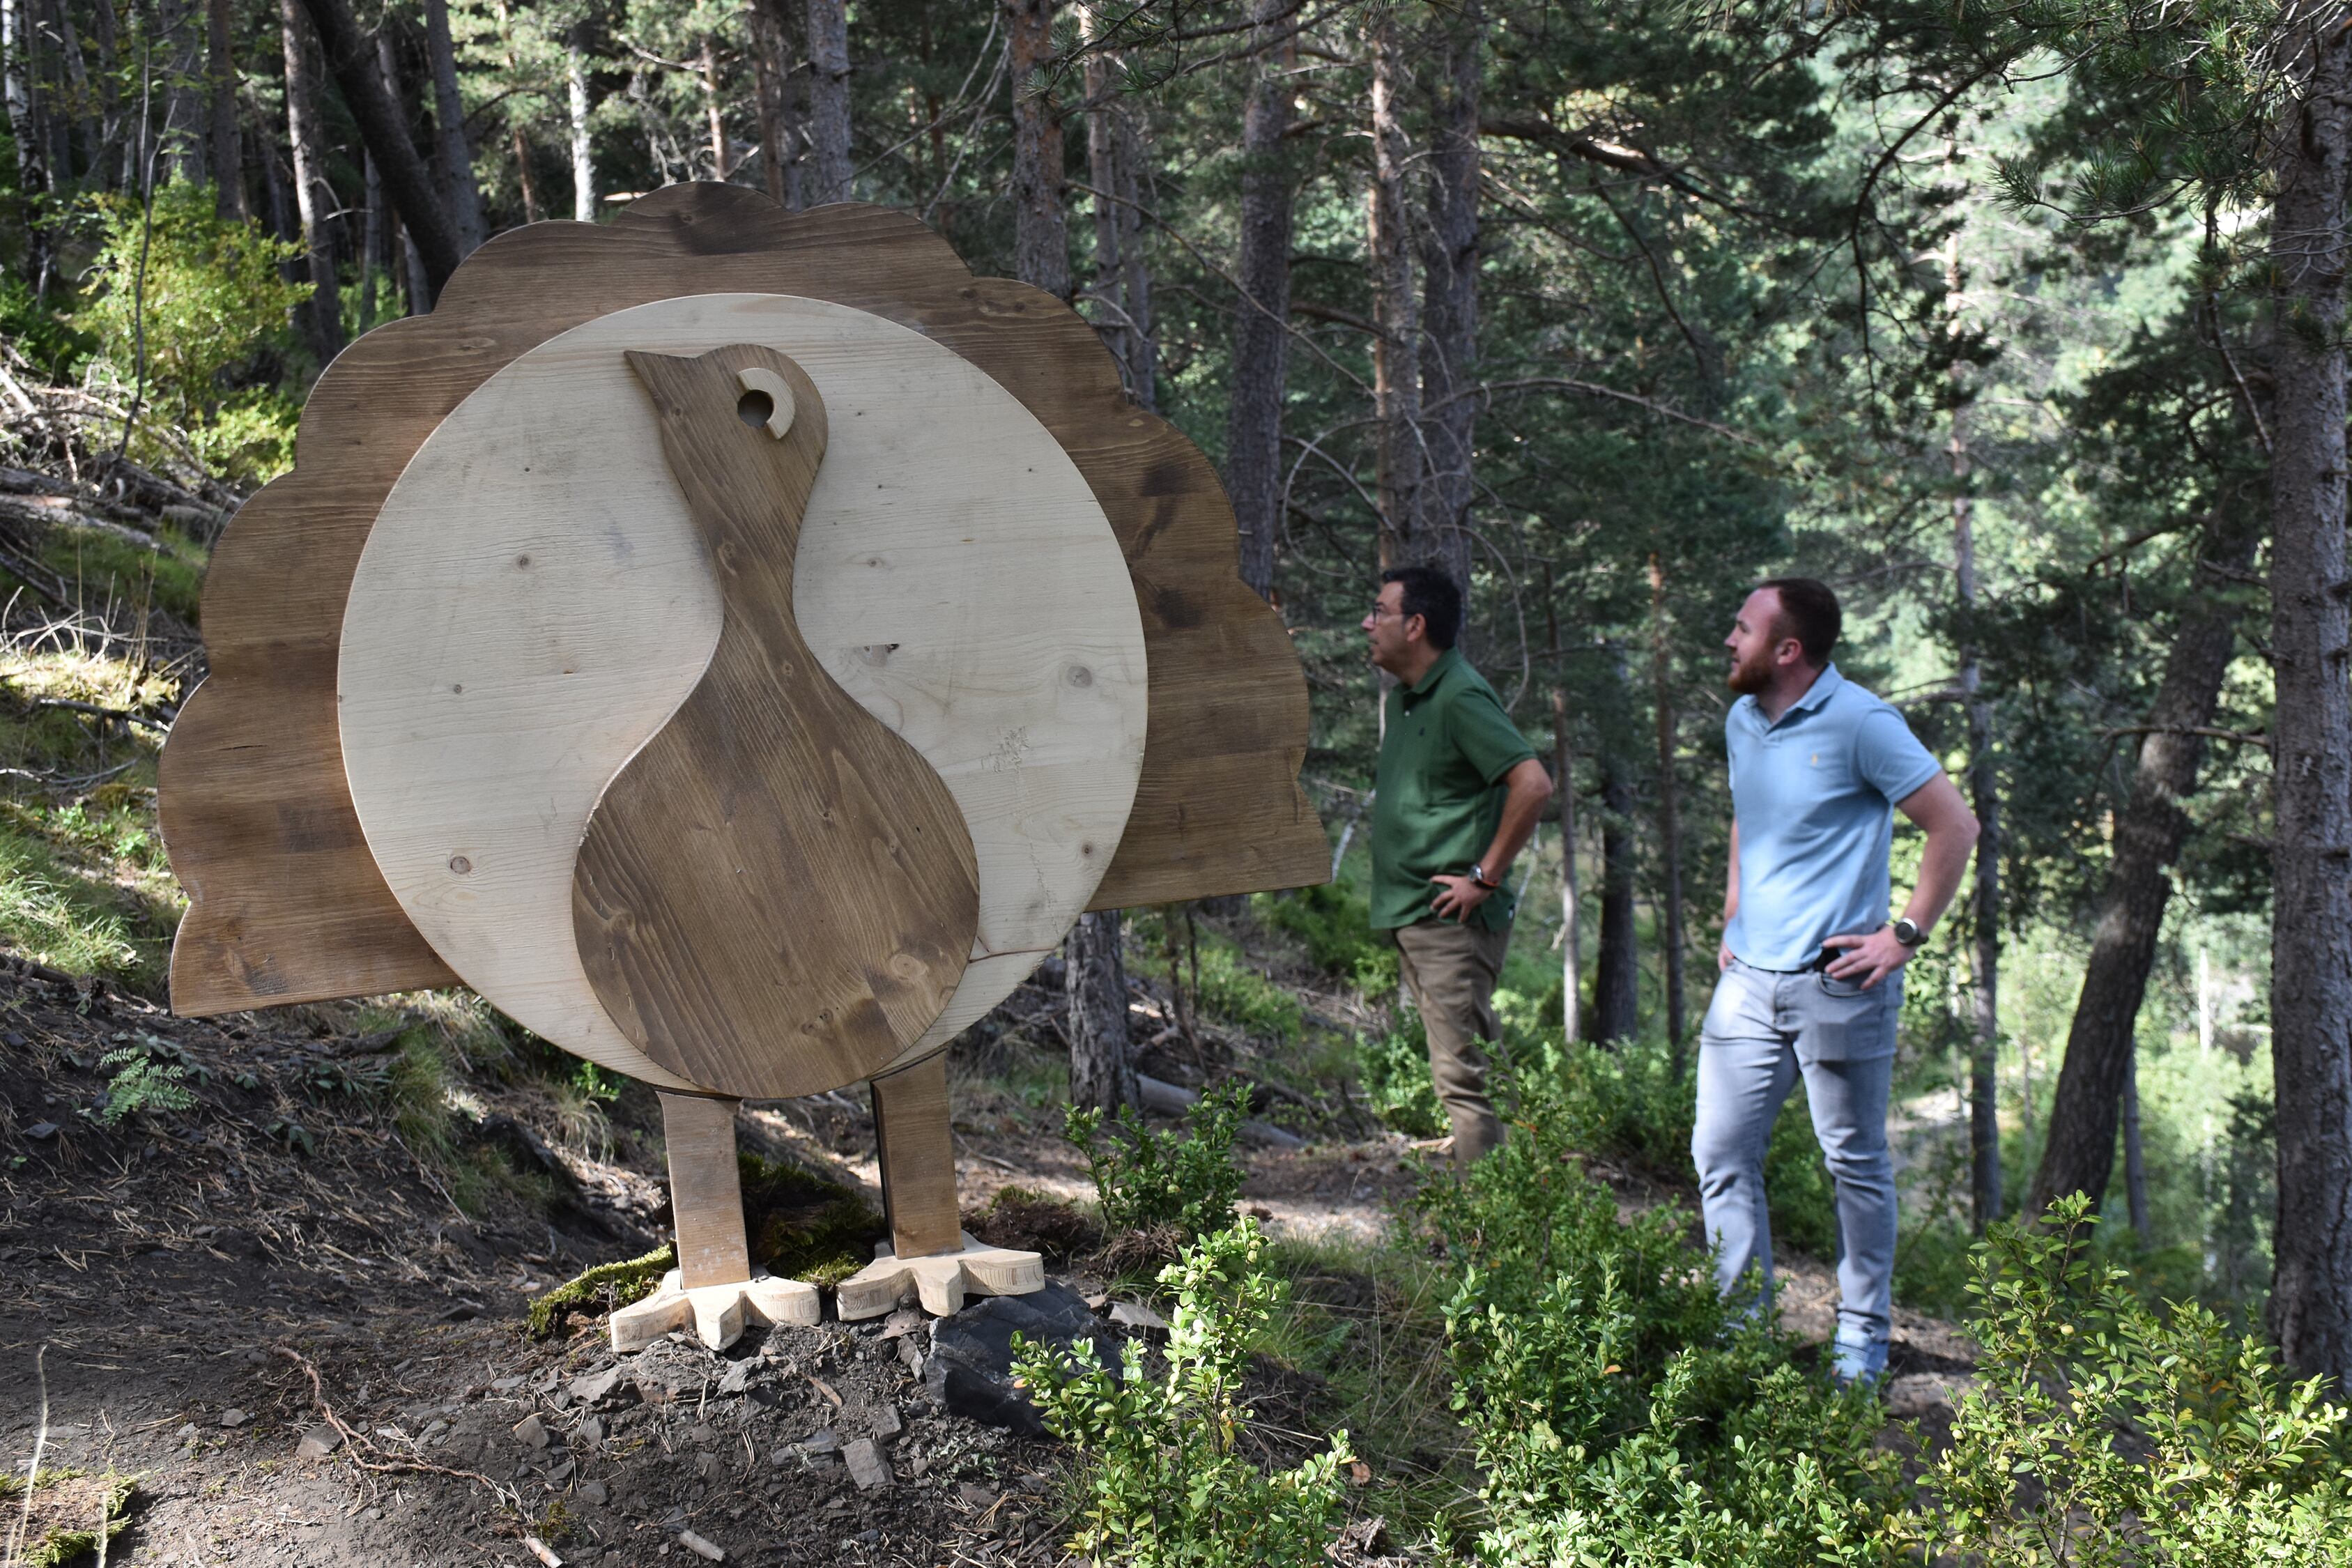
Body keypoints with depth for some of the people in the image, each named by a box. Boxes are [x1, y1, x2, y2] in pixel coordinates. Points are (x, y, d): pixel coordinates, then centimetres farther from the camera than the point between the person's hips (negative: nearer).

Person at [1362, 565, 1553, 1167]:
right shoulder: (1402, 699, 15)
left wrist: (1485, 878, -20)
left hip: (1453, 920, -10)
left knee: (1461, 1074, -10)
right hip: (1409, 916, 10)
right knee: (1451, 1073, 12)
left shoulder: (1460, 698, -15)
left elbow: (1533, 783, -24)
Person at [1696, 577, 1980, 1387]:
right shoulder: (1742, 721, 11)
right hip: (1749, 979, 7)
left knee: (1857, 1163, 5)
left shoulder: (1859, 724, -12)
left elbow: (1955, 825, -12)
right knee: (1720, 1152, 3)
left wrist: (1906, 934, -12)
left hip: (1836, 981, -7)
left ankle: (1863, 1334, 18)